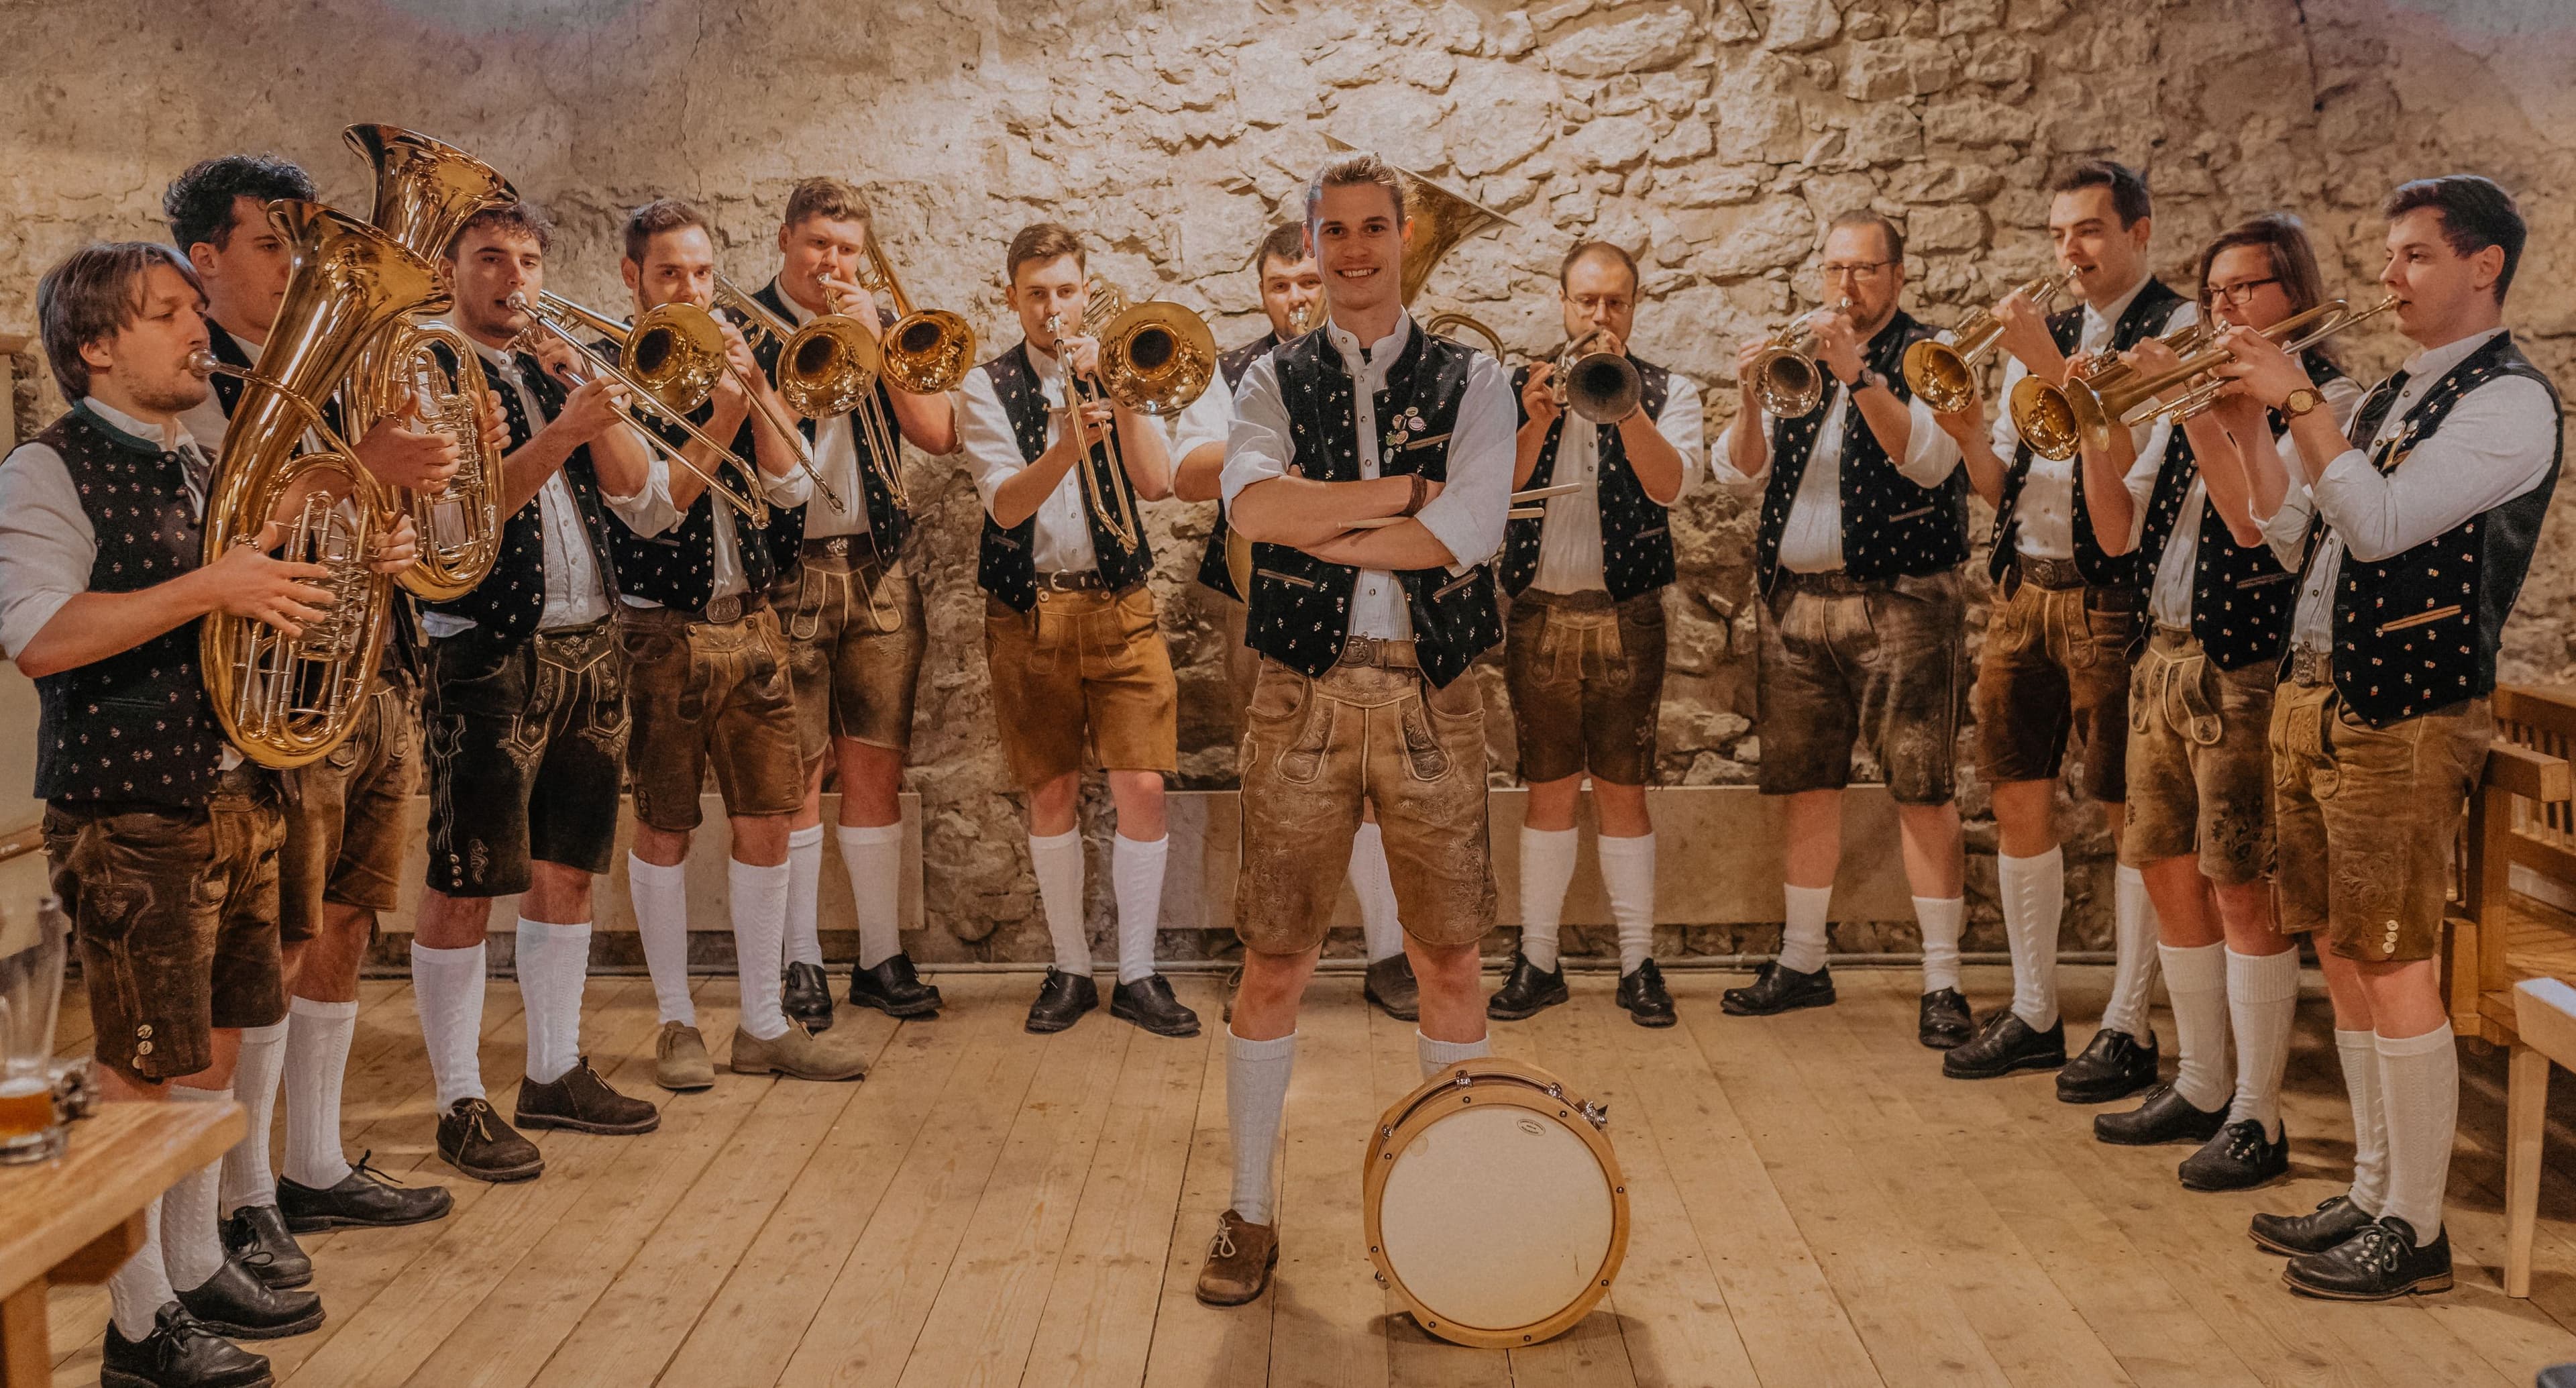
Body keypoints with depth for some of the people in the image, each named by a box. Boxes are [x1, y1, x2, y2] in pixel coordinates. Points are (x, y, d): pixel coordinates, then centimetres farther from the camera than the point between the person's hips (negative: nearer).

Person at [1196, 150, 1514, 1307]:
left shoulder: (1470, 382, 6)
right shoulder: (1274, 382, 9)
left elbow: (1469, 534, -11)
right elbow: (1250, 498, -13)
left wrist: (1319, 530, -8)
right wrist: (1406, 491, -13)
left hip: (1430, 696, 0)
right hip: (1305, 692, 0)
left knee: (1450, 963, 5)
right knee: (1274, 964, 3)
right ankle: (1248, 1216, 16)